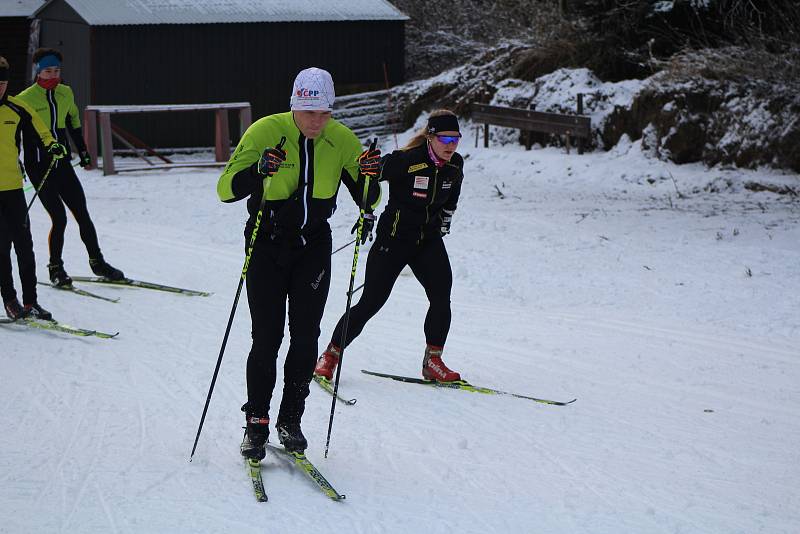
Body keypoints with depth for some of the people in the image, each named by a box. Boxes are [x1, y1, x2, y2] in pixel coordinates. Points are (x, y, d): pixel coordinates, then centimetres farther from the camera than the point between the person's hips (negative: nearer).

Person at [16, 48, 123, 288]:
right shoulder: (25, 99, -9)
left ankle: (97, 262, 17)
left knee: (83, 214, 4)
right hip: (38, 167, -5)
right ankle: (55, 268, 7)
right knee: (59, 218, -10)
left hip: (63, 165, 5)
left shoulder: (66, 94, 8)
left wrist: (83, 152, 25)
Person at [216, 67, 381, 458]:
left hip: (313, 246, 2)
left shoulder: (341, 140, -7)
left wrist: (368, 177, -23)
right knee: (267, 338, -6)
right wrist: (258, 173, -37)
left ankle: (290, 420, 13)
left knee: (305, 335, -1)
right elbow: (225, 190, -19)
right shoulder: (265, 132, -16)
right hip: (267, 244, -2)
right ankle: (256, 423, 7)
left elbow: (368, 199, -1)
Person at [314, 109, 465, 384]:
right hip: (394, 237, -5)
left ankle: (433, 363, -2)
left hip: (429, 240, 5)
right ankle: (331, 355, 10)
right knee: (371, 301, -5)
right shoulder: (407, 160, -20)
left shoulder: (455, 165, -1)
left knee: (441, 296, -13)